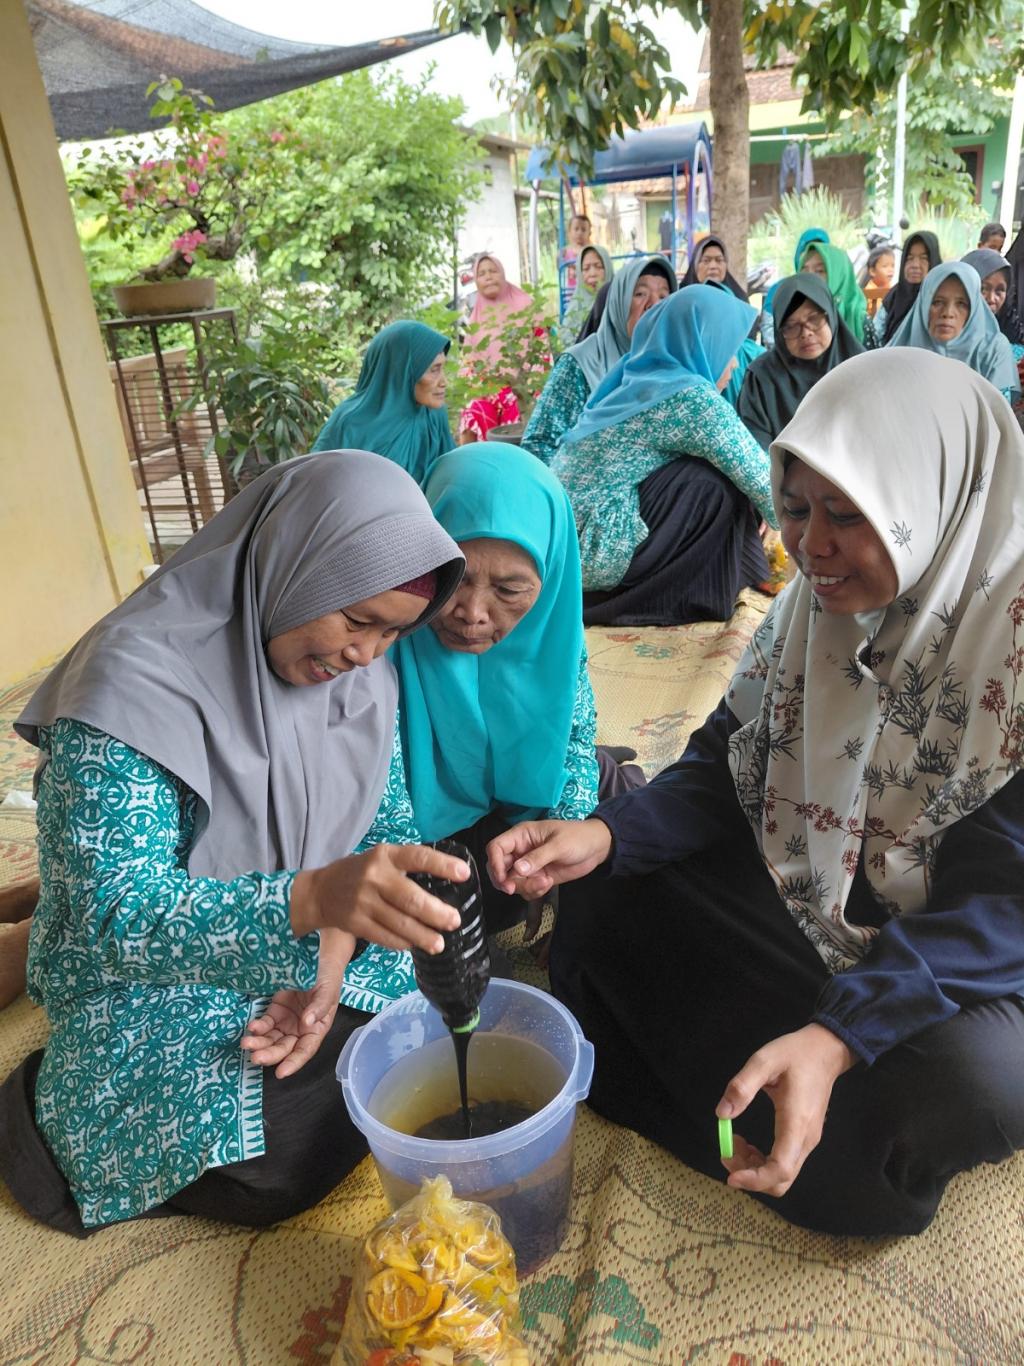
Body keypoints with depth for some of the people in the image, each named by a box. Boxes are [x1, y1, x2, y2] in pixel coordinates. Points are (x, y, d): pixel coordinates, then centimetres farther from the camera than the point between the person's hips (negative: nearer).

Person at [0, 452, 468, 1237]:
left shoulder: (361, 671, -8)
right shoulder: (135, 684, -27)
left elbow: (386, 821, -4)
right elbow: (113, 918, -31)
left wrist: (336, 946, -22)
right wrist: (310, 898, -48)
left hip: (309, 953, 6)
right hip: (153, 979, -5)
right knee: (277, 1169, -14)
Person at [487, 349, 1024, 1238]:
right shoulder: (818, 597, -6)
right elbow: (730, 766, -2)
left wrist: (837, 1037, -39)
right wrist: (605, 832, -21)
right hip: (803, 913, 4)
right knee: (603, 889, -5)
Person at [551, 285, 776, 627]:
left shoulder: (639, 381, 15)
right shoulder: (690, 395, -12)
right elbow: (760, 477, -5)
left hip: (558, 541, 9)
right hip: (592, 550, -9)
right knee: (719, 484, -6)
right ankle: (694, 599, 7)